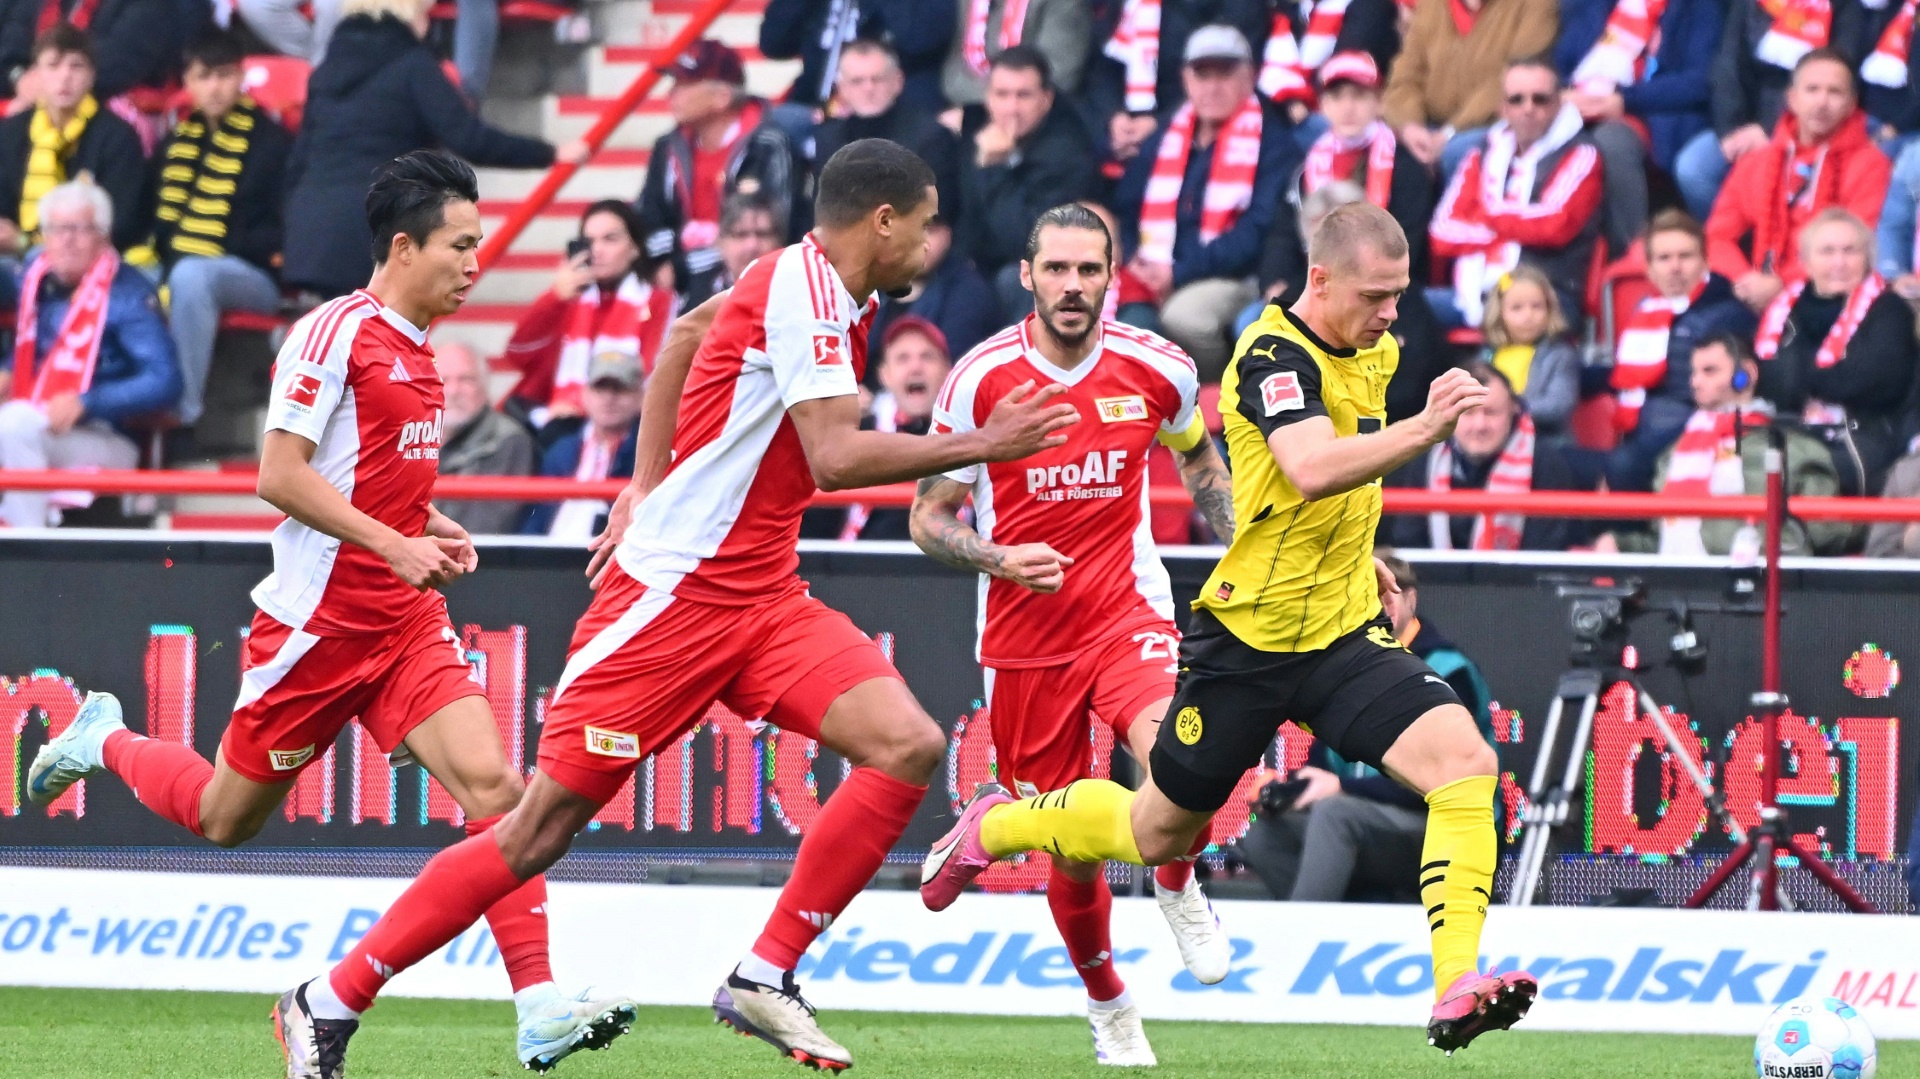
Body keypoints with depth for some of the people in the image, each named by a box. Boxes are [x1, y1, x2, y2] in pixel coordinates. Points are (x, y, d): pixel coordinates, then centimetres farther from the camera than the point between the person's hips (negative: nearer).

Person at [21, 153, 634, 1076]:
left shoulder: (416, 353, 12)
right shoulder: (336, 332, -14)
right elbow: (279, 477, -18)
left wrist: (432, 529, 9)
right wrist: (393, 543, -22)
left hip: (406, 620, 7)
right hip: (318, 618, -7)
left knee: (491, 782, -14)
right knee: (227, 817, 8)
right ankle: (104, 743, 39)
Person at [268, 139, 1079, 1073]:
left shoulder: (820, 288, 12)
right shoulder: (805, 288, -15)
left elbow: (690, 331, 29)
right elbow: (836, 456, -26)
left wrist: (646, 488, 26)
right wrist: (977, 446, -17)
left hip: (763, 597, 9)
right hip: (673, 595, -9)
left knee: (908, 747, -12)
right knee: (541, 828, -7)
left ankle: (764, 979, -6)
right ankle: (334, 998, 4)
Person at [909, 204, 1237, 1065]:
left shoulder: (1158, 370, -4)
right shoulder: (980, 379, -9)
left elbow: (1199, 460, 19)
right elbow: (928, 517, -1)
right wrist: (998, 559, -20)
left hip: (1128, 611, 0)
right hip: (1023, 633, 0)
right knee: (1072, 849, 5)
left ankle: (1178, 886, 2)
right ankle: (1108, 1007, 32)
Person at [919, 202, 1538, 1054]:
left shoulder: (1369, 351, 6)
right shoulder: (1272, 357, -21)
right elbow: (1310, 470, -41)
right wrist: (1424, 430, -49)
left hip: (1344, 633, 6)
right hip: (1249, 636, -6)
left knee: (1464, 763, -20)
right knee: (1157, 834, 12)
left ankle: (1457, 988, -25)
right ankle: (995, 826, 41)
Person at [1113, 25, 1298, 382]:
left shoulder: (1273, 143, -1)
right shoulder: (1165, 138, 17)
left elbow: (1258, 232, -11)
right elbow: (1126, 211, 17)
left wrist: (1180, 273, -18)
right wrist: (1132, 262, -6)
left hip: (1231, 280, -5)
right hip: (1152, 276, 5)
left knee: (1184, 315, -37)